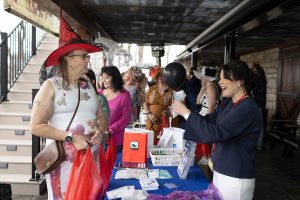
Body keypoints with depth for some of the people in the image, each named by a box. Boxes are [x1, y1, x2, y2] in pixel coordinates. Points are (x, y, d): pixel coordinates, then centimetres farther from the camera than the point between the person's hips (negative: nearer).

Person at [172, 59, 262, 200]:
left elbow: (215, 133, -31)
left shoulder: (248, 109, -24)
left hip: (236, 179, -8)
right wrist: (183, 112, -6)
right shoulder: (228, 102, 4)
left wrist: (186, 112, -24)